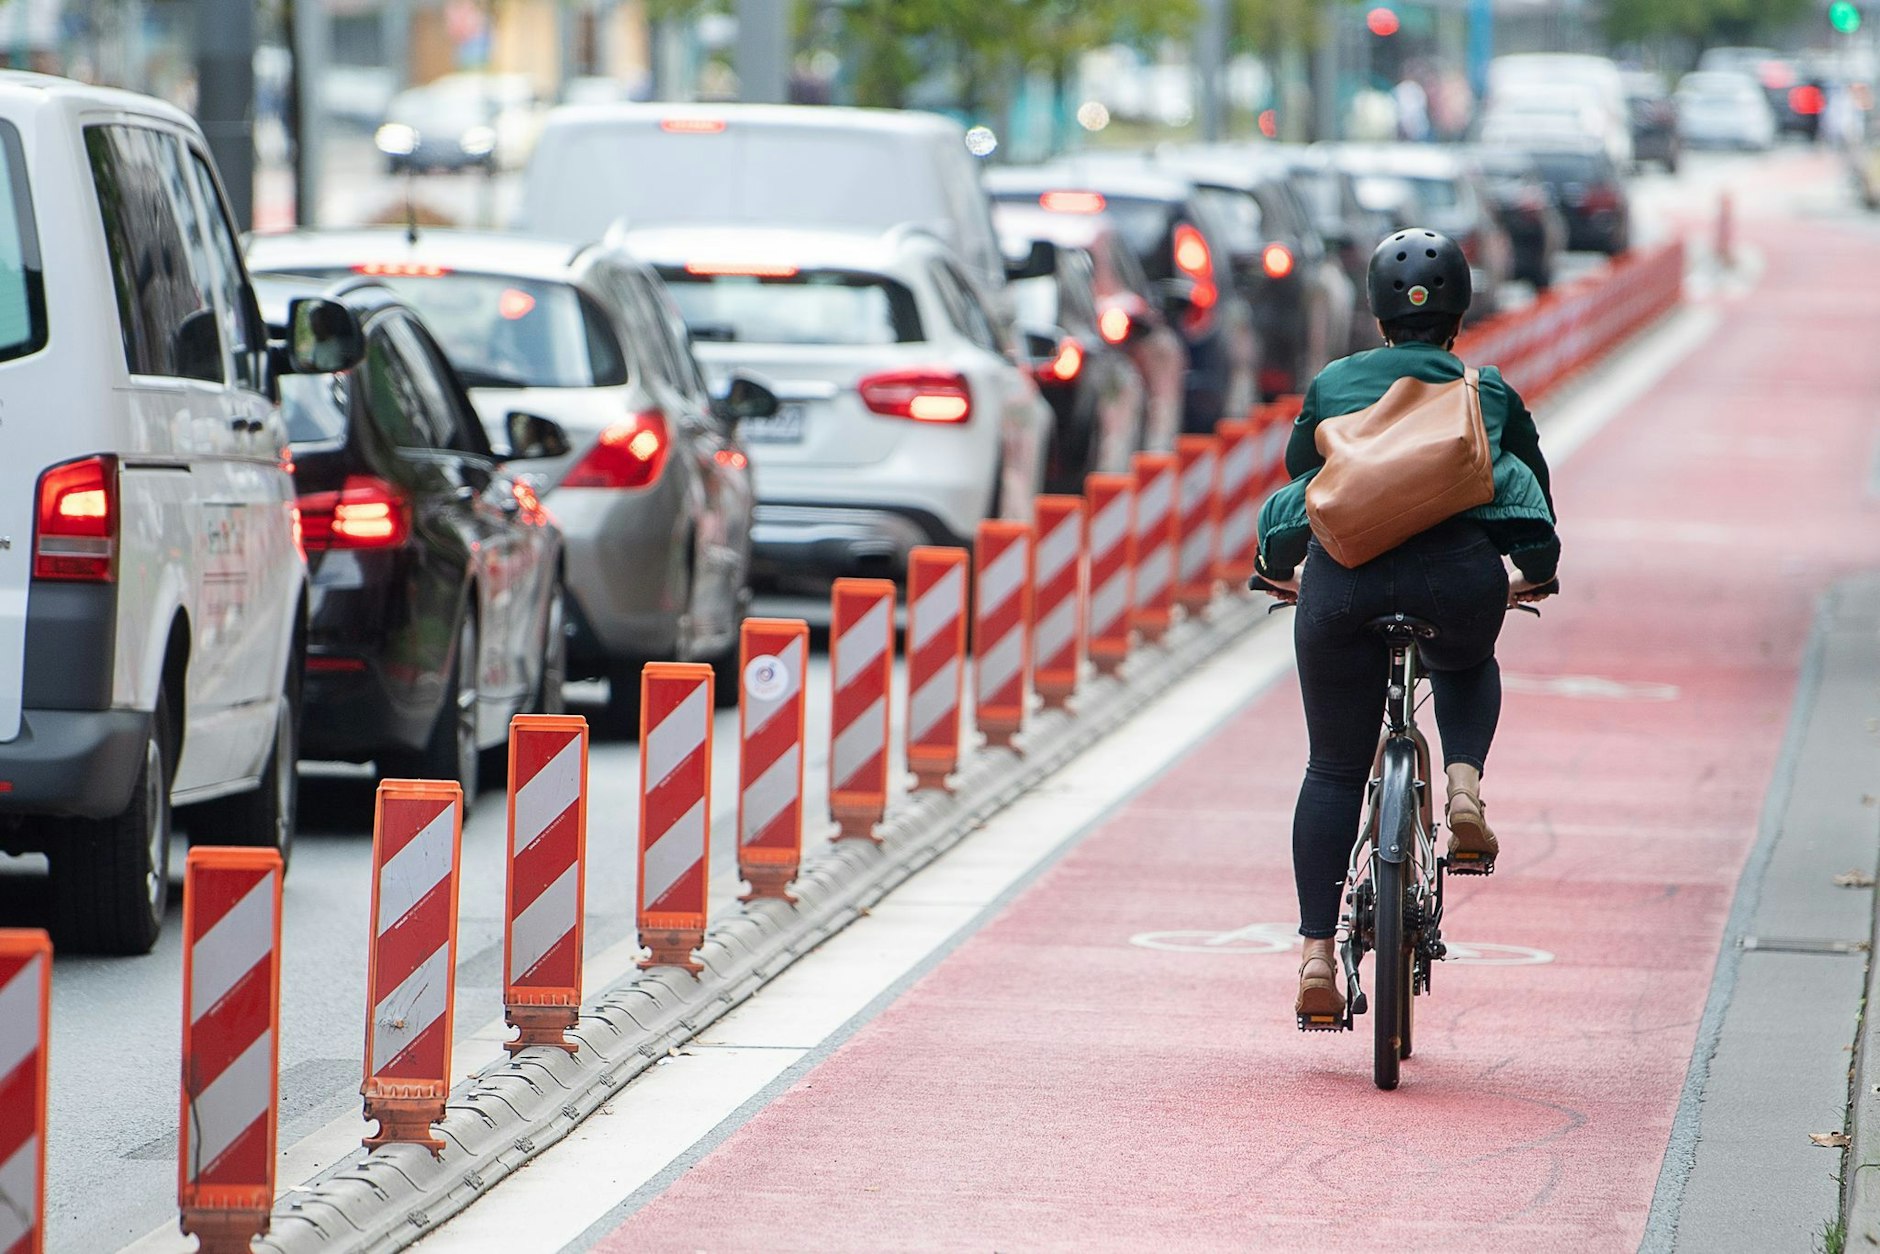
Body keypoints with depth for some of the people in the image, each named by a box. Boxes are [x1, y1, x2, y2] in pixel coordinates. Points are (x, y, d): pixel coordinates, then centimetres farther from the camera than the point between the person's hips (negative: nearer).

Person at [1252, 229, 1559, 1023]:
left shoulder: (1333, 385, 24)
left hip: (1345, 572, 0)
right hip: (1458, 570, 0)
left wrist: (1279, 568, 54)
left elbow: (1299, 477, 36)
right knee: (1467, 668, 35)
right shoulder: (1489, 391, 24)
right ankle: (1464, 785, 6)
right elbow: (1533, 488, 35)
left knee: (1334, 769, 11)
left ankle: (1318, 952, 3)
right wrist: (1536, 573, 53)